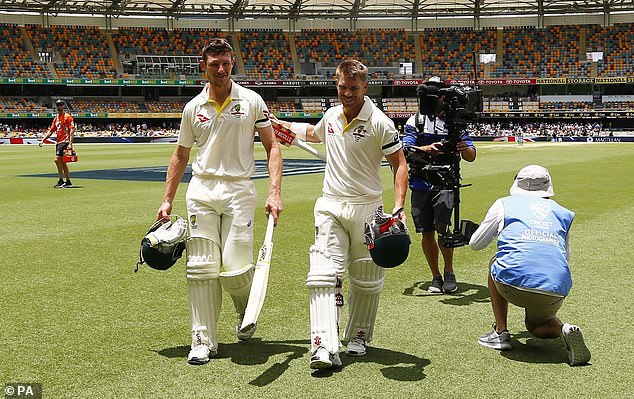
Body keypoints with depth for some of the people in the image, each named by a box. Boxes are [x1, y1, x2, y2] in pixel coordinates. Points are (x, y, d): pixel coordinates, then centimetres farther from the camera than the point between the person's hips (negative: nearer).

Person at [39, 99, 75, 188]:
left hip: (64, 141, -8)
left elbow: (72, 130, -12)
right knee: (62, 162, 8)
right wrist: (43, 140, 9)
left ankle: (61, 180, -11)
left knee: (57, 159, -18)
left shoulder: (68, 117, -5)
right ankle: (68, 182, 12)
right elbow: (50, 131, 20)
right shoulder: (56, 118, 18)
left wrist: (70, 143, -20)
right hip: (58, 142, 8)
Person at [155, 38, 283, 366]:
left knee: (234, 268, -10)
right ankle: (203, 341, 9)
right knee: (201, 268, -1)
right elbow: (180, 156, 17)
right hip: (200, 191, 2)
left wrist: (274, 192, -11)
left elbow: (272, 147, 1)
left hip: (239, 190, -2)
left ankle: (246, 310, 25)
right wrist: (167, 200, 12)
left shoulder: (251, 101, 2)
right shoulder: (193, 108, 9)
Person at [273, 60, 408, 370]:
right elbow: (314, 134, 32)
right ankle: (325, 348, -16)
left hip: (366, 208, -3)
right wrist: (279, 124, 32)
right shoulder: (331, 116, 7)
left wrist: (398, 207, -19)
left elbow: (399, 164, -8)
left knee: (366, 280, 9)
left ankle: (358, 337, 30)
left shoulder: (379, 123, -10)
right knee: (324, 275, -12)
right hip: (330, 207, 3)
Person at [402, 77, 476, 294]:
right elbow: (405, 150, -5)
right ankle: (436, 277, 18)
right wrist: (426, 150, -25)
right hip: (421, 184, 2)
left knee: (441, 226, -18)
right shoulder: (415, 121, 10)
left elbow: (471, 156, 4)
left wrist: (465, 149, -20)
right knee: (426, 234, 4)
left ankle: (449, 273, -1)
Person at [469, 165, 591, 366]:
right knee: (536, 324, 34)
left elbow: (475, 244, 27)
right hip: (556, 292, 3)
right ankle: (564, 329, 0)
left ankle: (501, 332, 25)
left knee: (495, 266, 33)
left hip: (514, 284, -3)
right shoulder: (563, 214, 24)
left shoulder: (504, 204, 18)